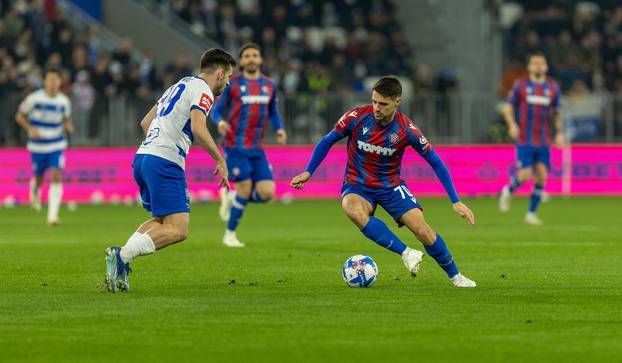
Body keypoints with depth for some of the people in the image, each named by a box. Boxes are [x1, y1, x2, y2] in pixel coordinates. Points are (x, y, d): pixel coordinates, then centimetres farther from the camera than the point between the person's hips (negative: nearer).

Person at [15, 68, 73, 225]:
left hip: (57, 145, 1)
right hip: (38, 146, -1)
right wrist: (30, 129, -16)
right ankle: (35, 193, 51)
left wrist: (69, 126, -7)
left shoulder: (64, 101, -2)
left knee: (56, 177, -15)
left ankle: (53, 215, -15)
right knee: (39, 177, 11)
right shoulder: (34, 98, -11)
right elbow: (19, 115, -2)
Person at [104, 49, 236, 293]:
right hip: (164, 162, -10)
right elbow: (198, 128, -19)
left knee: (161, 221, 21)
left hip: (143, 157, 10)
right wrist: (220, 160, -9)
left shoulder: (179, 86, 26)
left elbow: (145, 122, 30)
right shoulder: (202, 90, -3)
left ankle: (120, 261, 1)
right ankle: (122, 256, -26)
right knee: (178, 230, -13)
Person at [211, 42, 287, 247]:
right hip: (235, 146, -4)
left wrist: (279, 130, 3)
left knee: (267, 193, -7)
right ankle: (230, 235, 9)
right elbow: (216, 110, 2)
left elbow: (273, 113, 22)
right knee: (245, 190, -11)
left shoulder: (269, 85, 12)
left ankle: (230, 198, 21)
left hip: (257, 149, 4)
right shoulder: (232, 84, -1)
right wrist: (220, 122, -20)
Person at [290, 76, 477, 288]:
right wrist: (308, 173, -1)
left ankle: (455, 276, 7)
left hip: (391, 186, 0)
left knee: (422, 230, -17)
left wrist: (456, 202, -9)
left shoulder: (406, 129, -16)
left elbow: (435, 162, -7)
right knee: (353, 210, -37)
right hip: (357, 186, 0)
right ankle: (406, 253, -32)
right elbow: (327, 142, 2)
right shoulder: (356, 118, -16)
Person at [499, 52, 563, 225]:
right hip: (524, 140, -3)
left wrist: (559, 133, 5)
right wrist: (512, 124, -15)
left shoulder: (553, 87, 8)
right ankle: (508, 191, 22)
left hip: (543, 141, 3)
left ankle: (531, 213, 7)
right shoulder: (520, 85, 0)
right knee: (525, 175, -11)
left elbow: (557, 113, 17)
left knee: (541, 176, -5)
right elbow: (508, 107, 3)